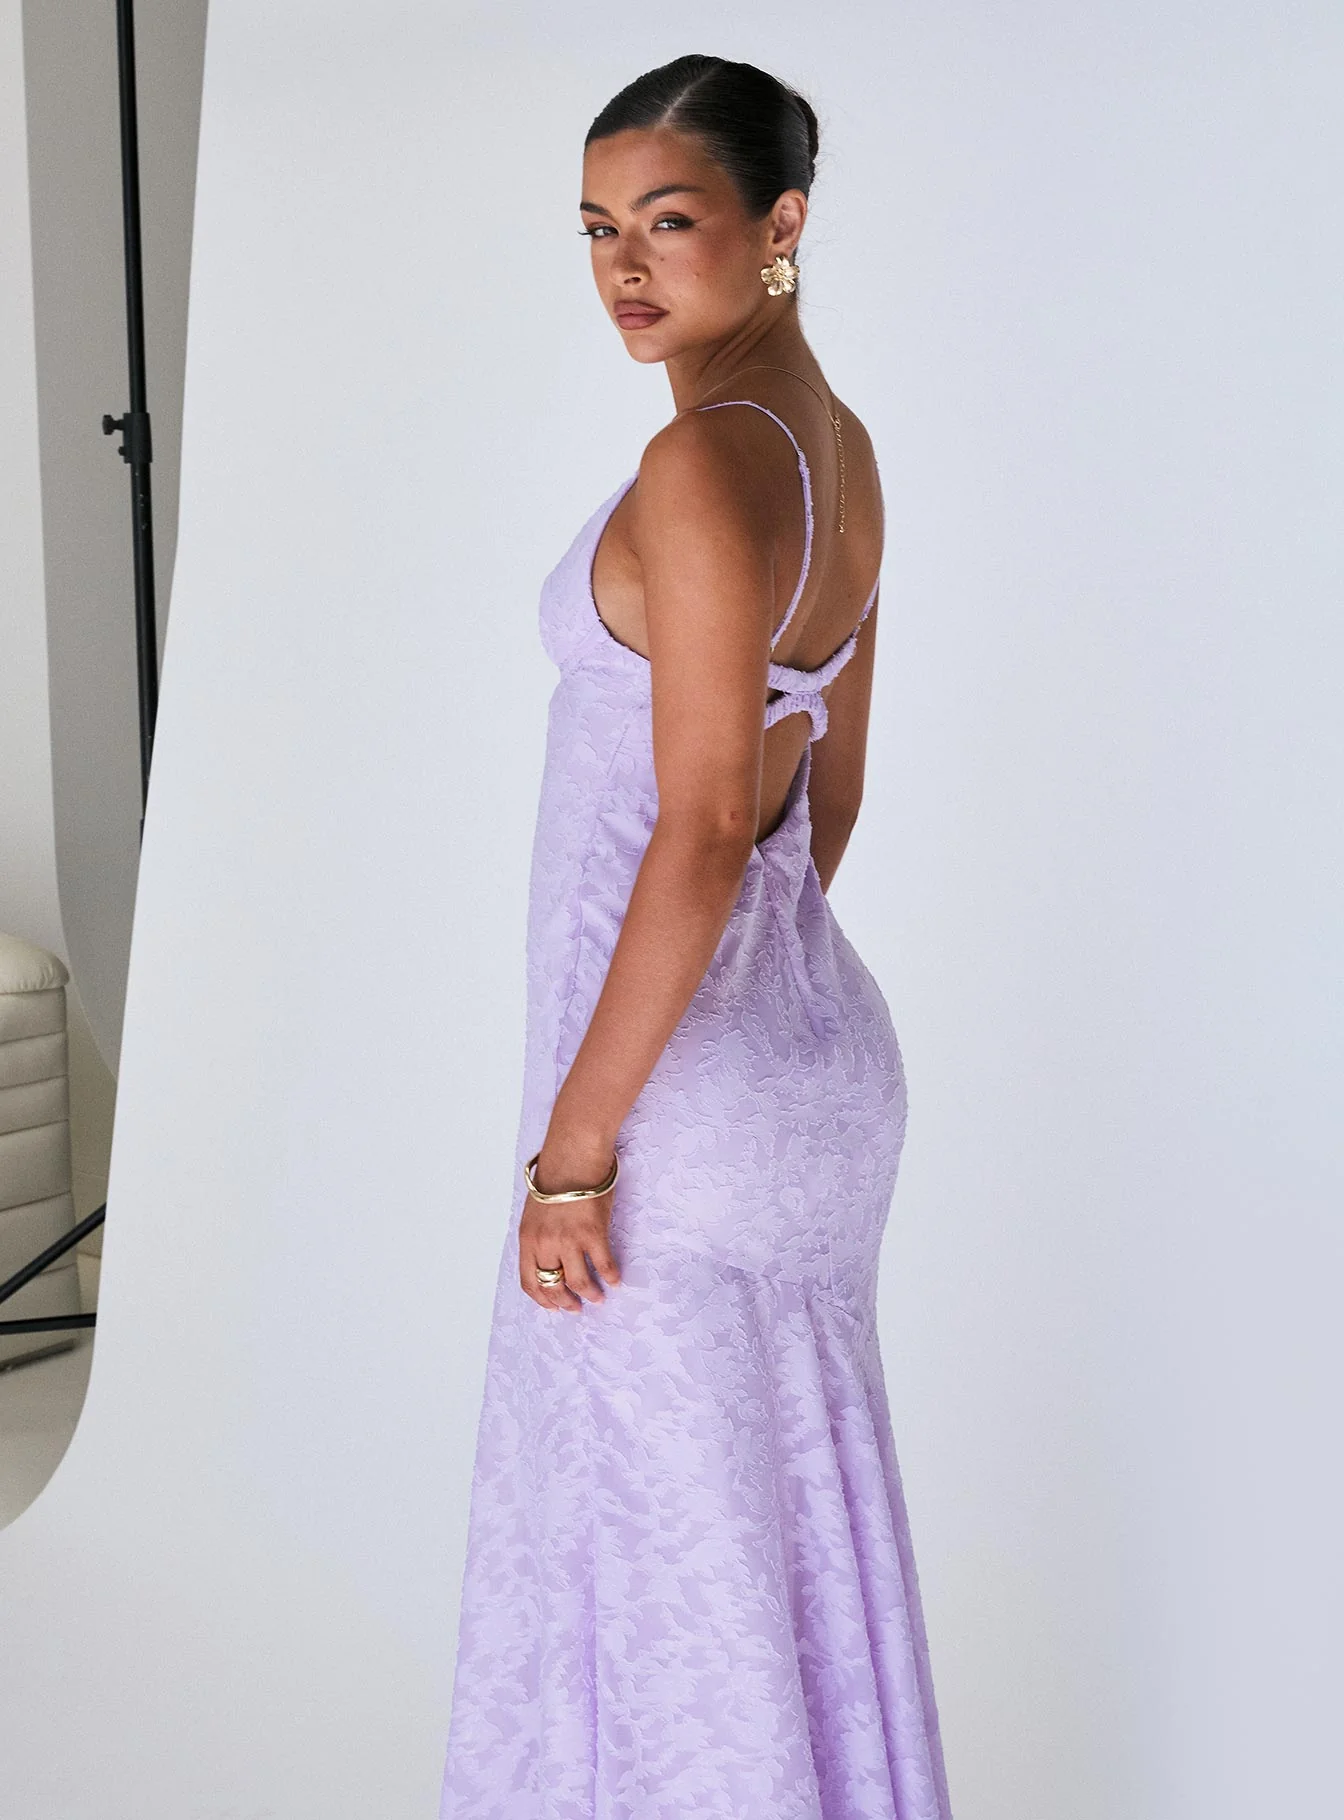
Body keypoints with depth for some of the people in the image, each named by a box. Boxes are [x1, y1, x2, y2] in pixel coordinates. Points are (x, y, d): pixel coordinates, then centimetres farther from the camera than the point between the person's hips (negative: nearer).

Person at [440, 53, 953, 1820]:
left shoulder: (702, 464, -20)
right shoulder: (840, 447, 8)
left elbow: (704, 830, -24)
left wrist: (571, 1149, -19)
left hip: (684, 1078, -9)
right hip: (822, 1043, 9)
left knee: (662, 1541, 6)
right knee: (801, 1521, 21)